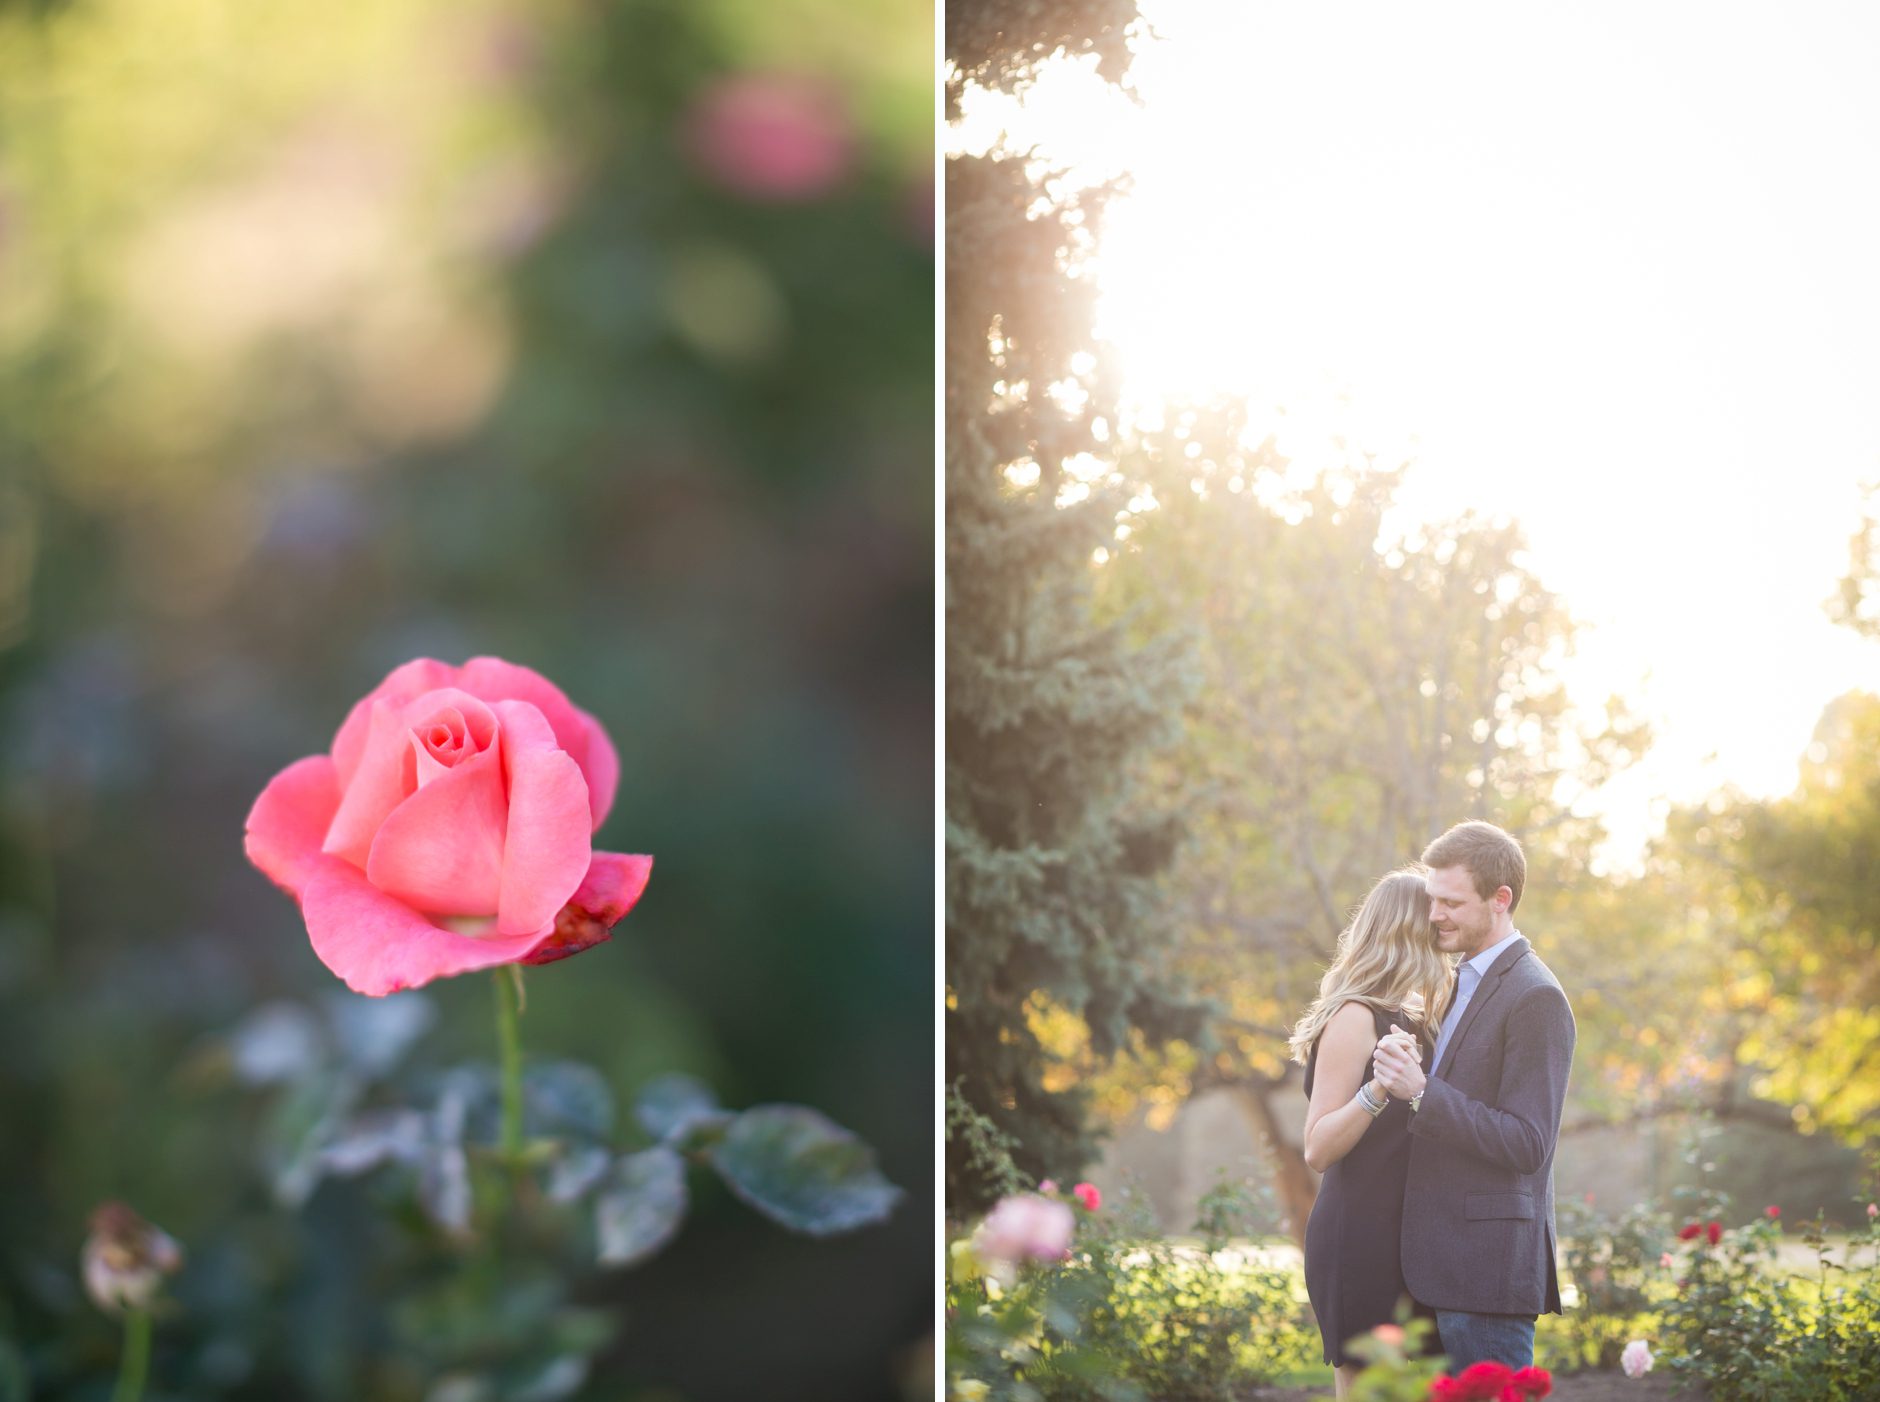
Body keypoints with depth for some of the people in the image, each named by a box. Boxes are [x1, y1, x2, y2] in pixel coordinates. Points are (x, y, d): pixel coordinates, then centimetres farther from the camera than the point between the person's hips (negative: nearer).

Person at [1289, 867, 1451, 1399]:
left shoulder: (1400, 1018, 15)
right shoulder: (1356, 1017, -12)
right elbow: (1318, 1148, -18)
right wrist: (1378, 1089, -31)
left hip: (1393, 1237, 9)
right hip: (1356, 1241, -9)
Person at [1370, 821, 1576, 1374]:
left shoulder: (1535, 998, -12)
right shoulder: (1466, 985, 18)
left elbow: (1527, 1144, -18)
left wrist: (1420, 1090, -24)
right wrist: (1409, 1069, 1)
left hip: (1490, 1266, -9)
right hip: (1444, 1266, 9)